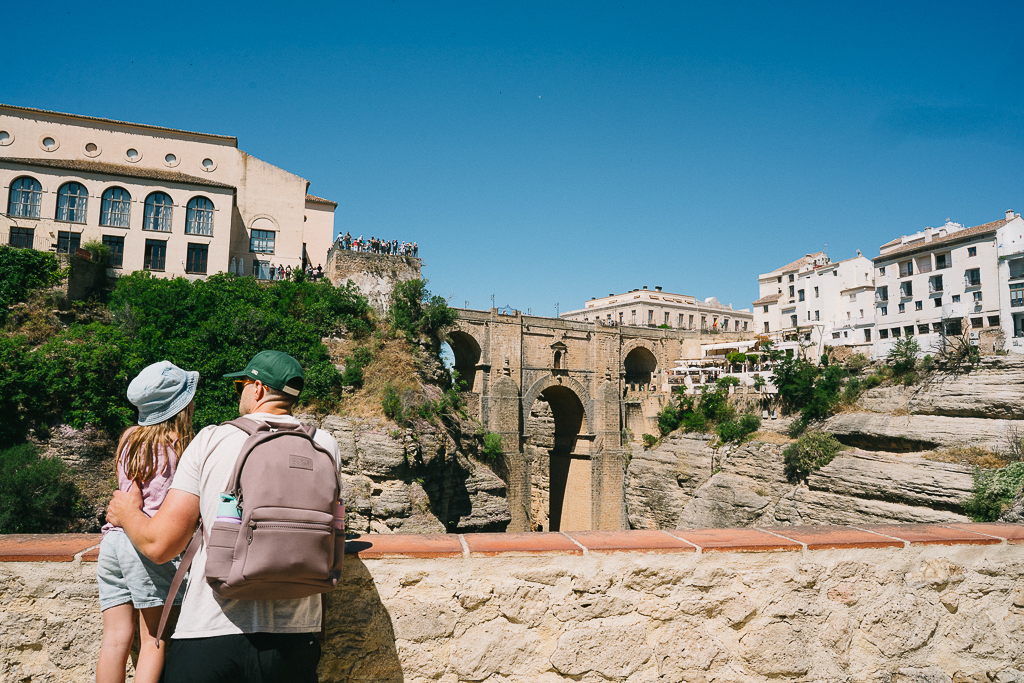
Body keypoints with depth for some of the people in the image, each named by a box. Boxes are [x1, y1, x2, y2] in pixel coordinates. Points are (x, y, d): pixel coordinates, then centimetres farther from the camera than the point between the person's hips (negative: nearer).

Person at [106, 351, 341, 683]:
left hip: (210, 632, -2)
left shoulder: (210, 439, -6)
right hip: (293, 636, 3)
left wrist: (128, 513, 17)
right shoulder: (324, 444, 0)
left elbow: (159, 545, -5)